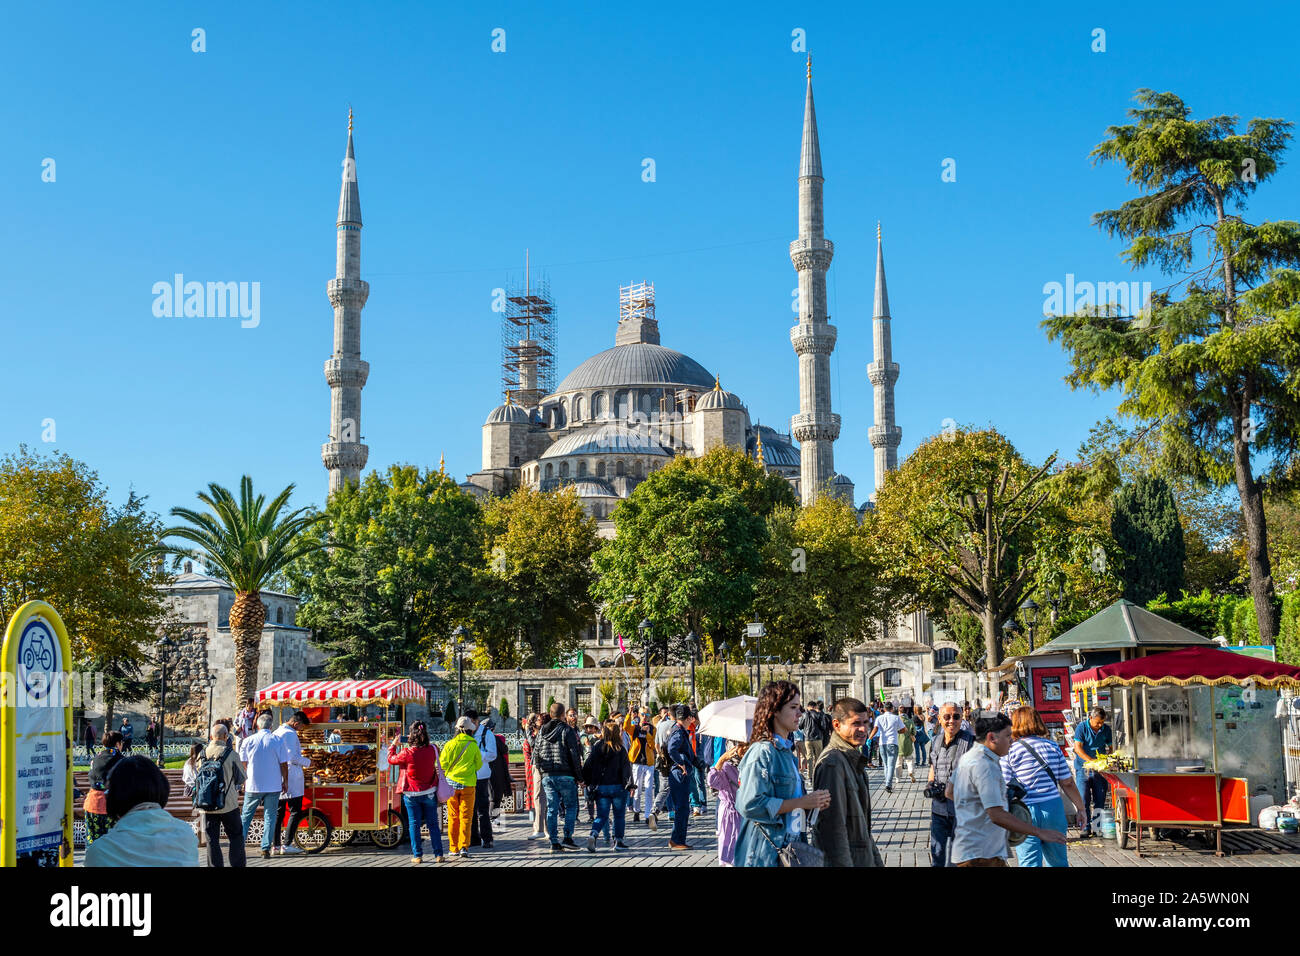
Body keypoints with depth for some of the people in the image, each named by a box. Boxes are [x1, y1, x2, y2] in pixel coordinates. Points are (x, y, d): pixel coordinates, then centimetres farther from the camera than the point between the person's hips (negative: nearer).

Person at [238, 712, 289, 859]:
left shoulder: (248, 741, -2)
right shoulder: (278, 741, -4)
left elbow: (243, 764, 5)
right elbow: (284, 764, -3)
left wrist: (244, 781, 18)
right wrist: (285, 781, 9)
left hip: (253, 786, 1)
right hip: (273, 786, -1)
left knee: (246, 816, 13)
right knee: (269, 817, 5)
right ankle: (266, 849, 1)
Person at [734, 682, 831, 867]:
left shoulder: (787, 750, 13)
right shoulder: (762, 752, -16)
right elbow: (751, 805, -23)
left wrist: (812, 801, 5)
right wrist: (801, 802, -18)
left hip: (790, 845, 9)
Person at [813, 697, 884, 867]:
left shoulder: (854, 758, 13)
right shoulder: (832, 763, -20)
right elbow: (834, 825, -23)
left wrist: (876, 860, 21)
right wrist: (843, 863, -23)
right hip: (842, 859, -9)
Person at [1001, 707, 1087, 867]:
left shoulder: (1010, 750, -5)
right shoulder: (1052, 746, 5)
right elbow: (1067, 783, 6)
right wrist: (1081, 808, 17)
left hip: (1026, 813, -4)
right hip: (1054, 808, 4)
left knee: (1029, 863, 1)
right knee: (1058, 862, 16)